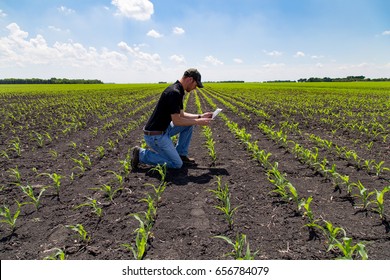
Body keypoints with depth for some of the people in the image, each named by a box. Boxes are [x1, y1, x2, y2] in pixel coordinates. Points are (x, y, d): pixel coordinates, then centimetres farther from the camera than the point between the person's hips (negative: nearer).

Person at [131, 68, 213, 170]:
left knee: (189, 123, 12)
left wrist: (200, 116, 10)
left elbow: (181, 115, 17)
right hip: (155, 135, -10)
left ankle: (181, 154, 18)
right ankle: (141, 154, -1)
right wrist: (197, 122, -12)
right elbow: (176, 121, -23)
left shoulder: (178, 91, 9)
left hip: (163, 129, 10)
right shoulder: (174, 93, -23)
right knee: (177, 164, -8)